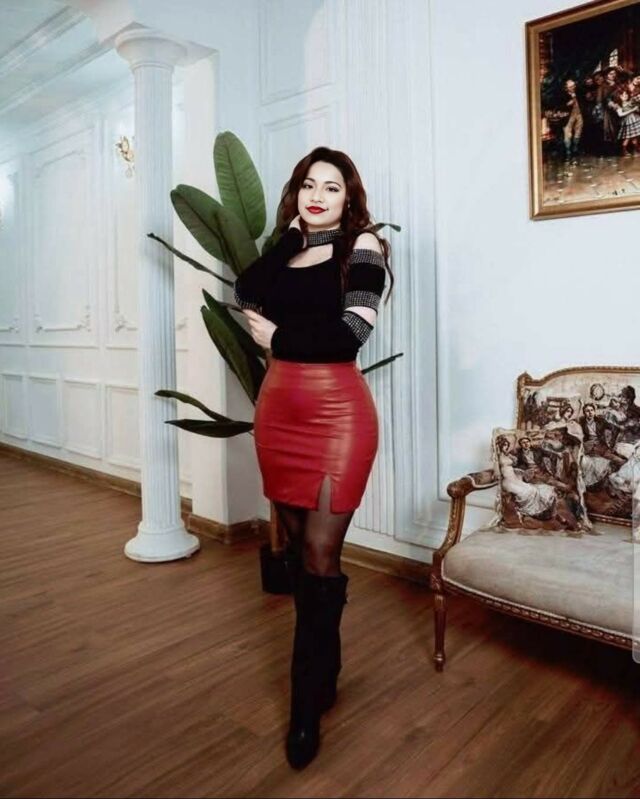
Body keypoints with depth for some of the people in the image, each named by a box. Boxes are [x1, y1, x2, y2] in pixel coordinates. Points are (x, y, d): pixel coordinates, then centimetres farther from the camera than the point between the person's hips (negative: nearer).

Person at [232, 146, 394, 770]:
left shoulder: (363, 246, -1)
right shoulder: (283, 250, 15)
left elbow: (350, 332, -14)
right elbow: (246, 296, -3)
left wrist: (277, 333, -5)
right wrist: (292, 235, -2)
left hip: (337, 413, -5)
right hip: (278, 410, 6)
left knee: (320, 556, -4)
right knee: (299, 549, 12)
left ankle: (307, 706, 13)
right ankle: (323, 675, 31)